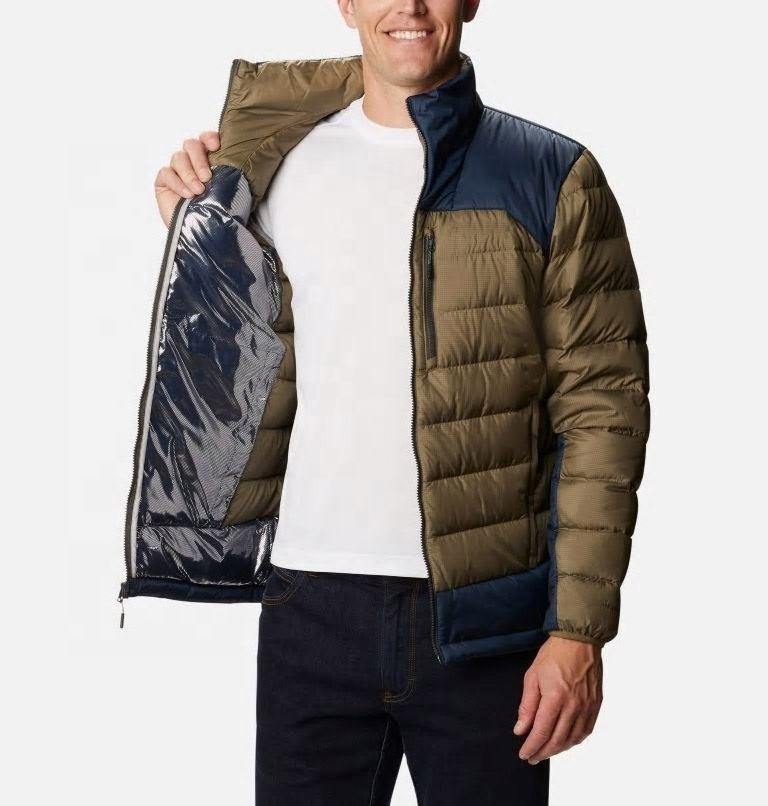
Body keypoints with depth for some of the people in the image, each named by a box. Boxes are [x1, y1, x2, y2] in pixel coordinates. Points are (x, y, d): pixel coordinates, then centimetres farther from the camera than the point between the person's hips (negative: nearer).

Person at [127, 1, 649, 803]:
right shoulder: (281, 168, 8)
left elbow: (602, 405, -5)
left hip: (483, 616, -2)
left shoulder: (554, 176, -1)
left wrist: (580, 627, -10)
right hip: (314, 606, 2)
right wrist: (198, 234, 6)